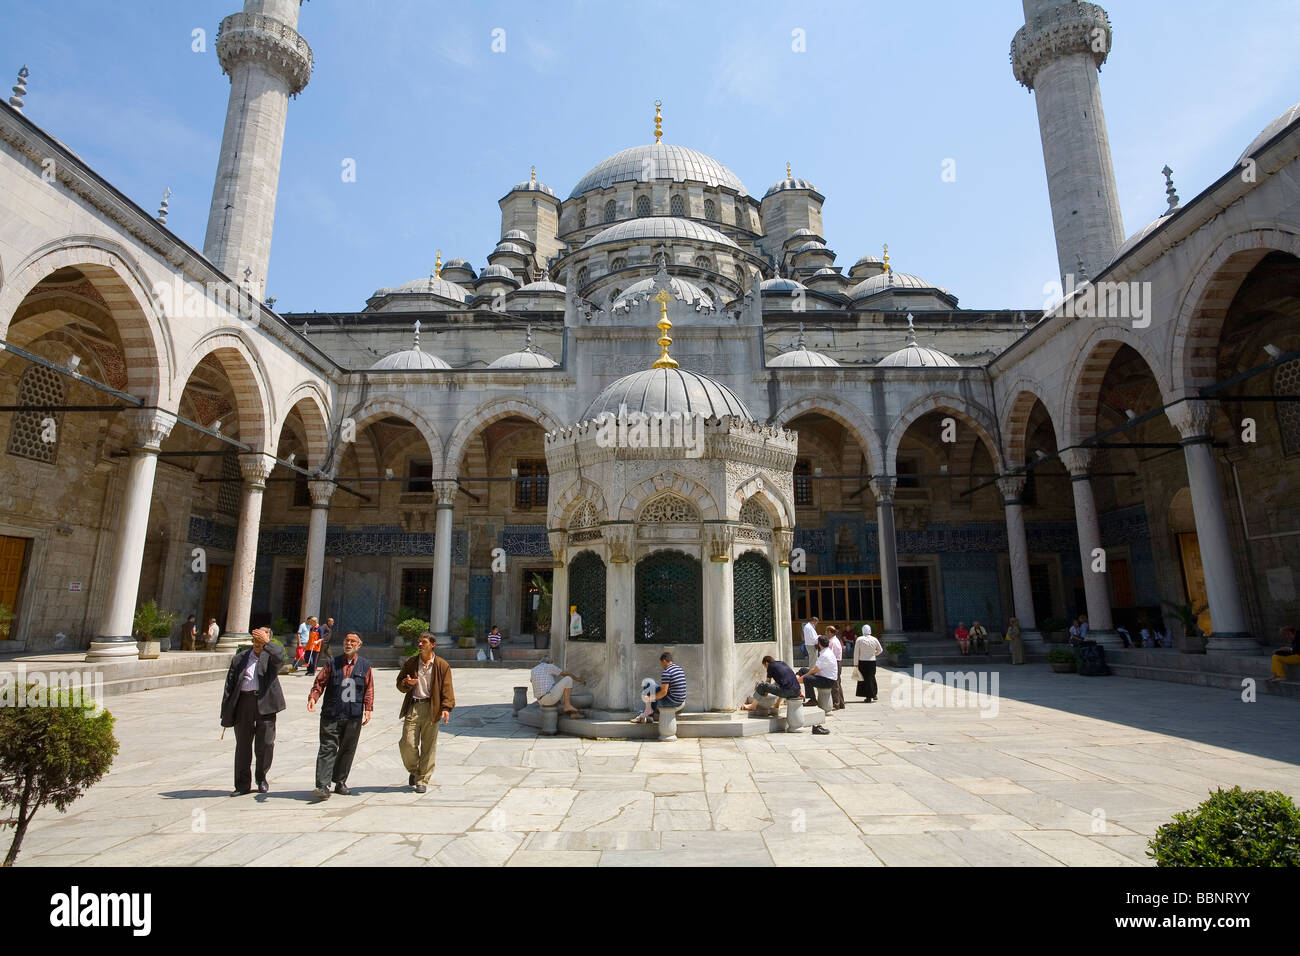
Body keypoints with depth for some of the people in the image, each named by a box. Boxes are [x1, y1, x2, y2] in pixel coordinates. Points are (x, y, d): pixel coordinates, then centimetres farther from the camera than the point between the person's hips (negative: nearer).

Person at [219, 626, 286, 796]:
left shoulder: (271, 656, 9)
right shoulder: (239, 659, 15)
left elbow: (280, 656, -17)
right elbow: (230, 684, 11)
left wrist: (265, 642, -21)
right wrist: (226, 712, 5)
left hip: (265, 703, -2)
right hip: (243, 703, 2)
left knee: (266, 743, 2)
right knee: (242, 745, 6)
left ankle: (262, 779, 22)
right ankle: (243, 784, 17)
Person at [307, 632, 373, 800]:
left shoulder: (365, 666, 8)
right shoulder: (331, 664, 7)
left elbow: (369, 689, 8)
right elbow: (320, 682, 3)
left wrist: (368, 708, 0)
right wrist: (313, 697, -15)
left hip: (354, 717, 1)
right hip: (331, 715, -1)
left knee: (348, 750, 9)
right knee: (328, 748, -6)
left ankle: (340, 781, 22)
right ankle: (323, 786, -5)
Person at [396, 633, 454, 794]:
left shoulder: (442, 665, 2)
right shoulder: (409, 663, 9)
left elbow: (446, 688, 0)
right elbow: (399, 684, 13)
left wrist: (446, 707, -12)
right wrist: (407, 683, -11)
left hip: (431, 708, -2)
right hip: (412, 707, 2)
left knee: (428, 746, 2)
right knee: (407, 744, -4)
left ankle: (422, 780, 16)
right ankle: (413, 771, 25)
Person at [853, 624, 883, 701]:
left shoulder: (859, 639, -7)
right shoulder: (874, 639, 1)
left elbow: (856, 652, -6)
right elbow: (880, 650, 14)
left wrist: (855, 663, -1)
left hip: (862, 662, -2)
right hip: (872, 661, 2)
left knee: (866, 678, 3)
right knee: (872, 677, 18)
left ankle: (869, 698, 5)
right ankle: (874, 694, 24)